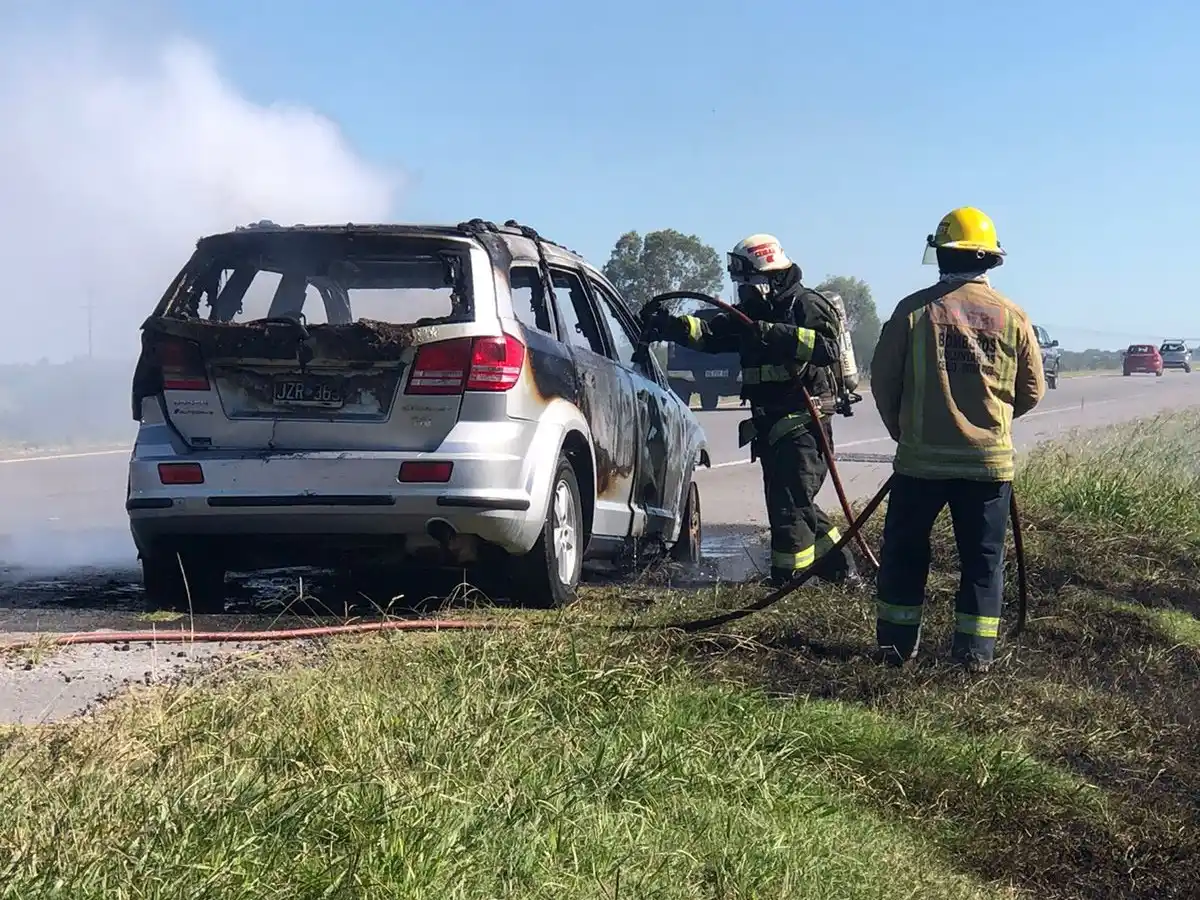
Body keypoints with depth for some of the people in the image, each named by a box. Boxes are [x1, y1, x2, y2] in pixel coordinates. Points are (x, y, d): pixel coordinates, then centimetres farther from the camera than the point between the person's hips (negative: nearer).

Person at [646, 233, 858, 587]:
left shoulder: (806, 305, -7)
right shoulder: (752, 313, 17)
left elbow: (827, 348, -24)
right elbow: (711, 333, 4)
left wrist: (775, 334, -31)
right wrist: (671, 327, -12)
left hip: (802, 425, -9)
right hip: (771, 426, 9)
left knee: (791, 506, -11)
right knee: (787, 504, 15)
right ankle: (843, 572, 25)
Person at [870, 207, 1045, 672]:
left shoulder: (914, 310, -7)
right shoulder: (1012, 316, -2)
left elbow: (882, 380, -1)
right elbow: (1032, 392, 6)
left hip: (920, 458, -1)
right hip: (990, 460, 1)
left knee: (904, 552, 13)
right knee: (983, 559, 10)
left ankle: (897, 645, 17)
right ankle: (976, 651, 10)